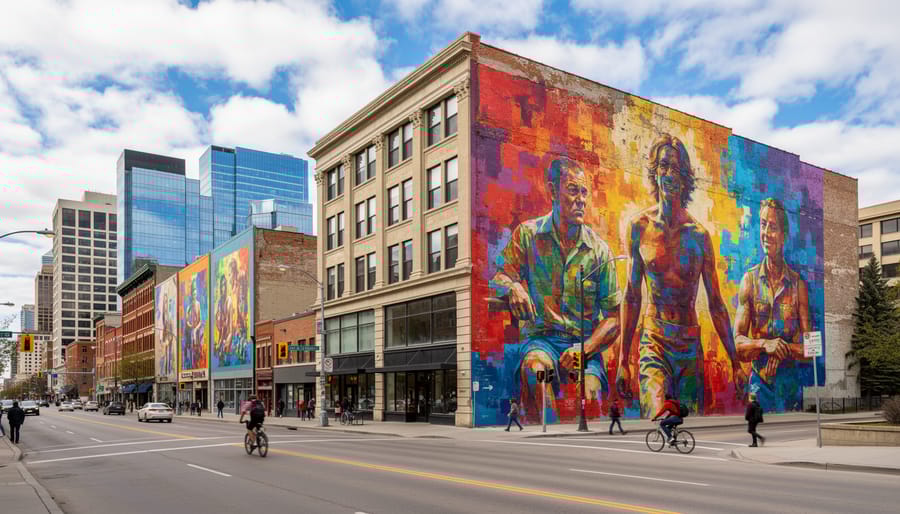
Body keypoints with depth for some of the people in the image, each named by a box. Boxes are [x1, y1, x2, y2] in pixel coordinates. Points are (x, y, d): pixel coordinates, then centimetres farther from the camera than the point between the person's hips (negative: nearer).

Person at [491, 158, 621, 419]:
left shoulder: (599, 249, 5)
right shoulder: (528, 234, 4)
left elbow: (613, 319, 6)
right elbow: (498, 276, 1)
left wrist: (584, 349, -12)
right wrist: (512, 287, -24)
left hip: (585, 343, 1)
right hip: (540, 338, -1)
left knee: (589, 394, -29)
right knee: (534, 366, -35)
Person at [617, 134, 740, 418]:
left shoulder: (699, 235, 2)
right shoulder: (639, 227, 0)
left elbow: (716, 304, 8)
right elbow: (631, 296, 5)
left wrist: (735, 363, 8)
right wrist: (623, 361, 4)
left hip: (690, 344, 2)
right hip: (653, 341, -2)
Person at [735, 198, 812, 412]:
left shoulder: (798, 284, 0)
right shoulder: (749, 280, 0)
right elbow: (738, 343, -2)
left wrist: (785, 349, -17)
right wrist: (765, 344, -19)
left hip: (791, 383, 1)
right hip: (759, 381, 0)